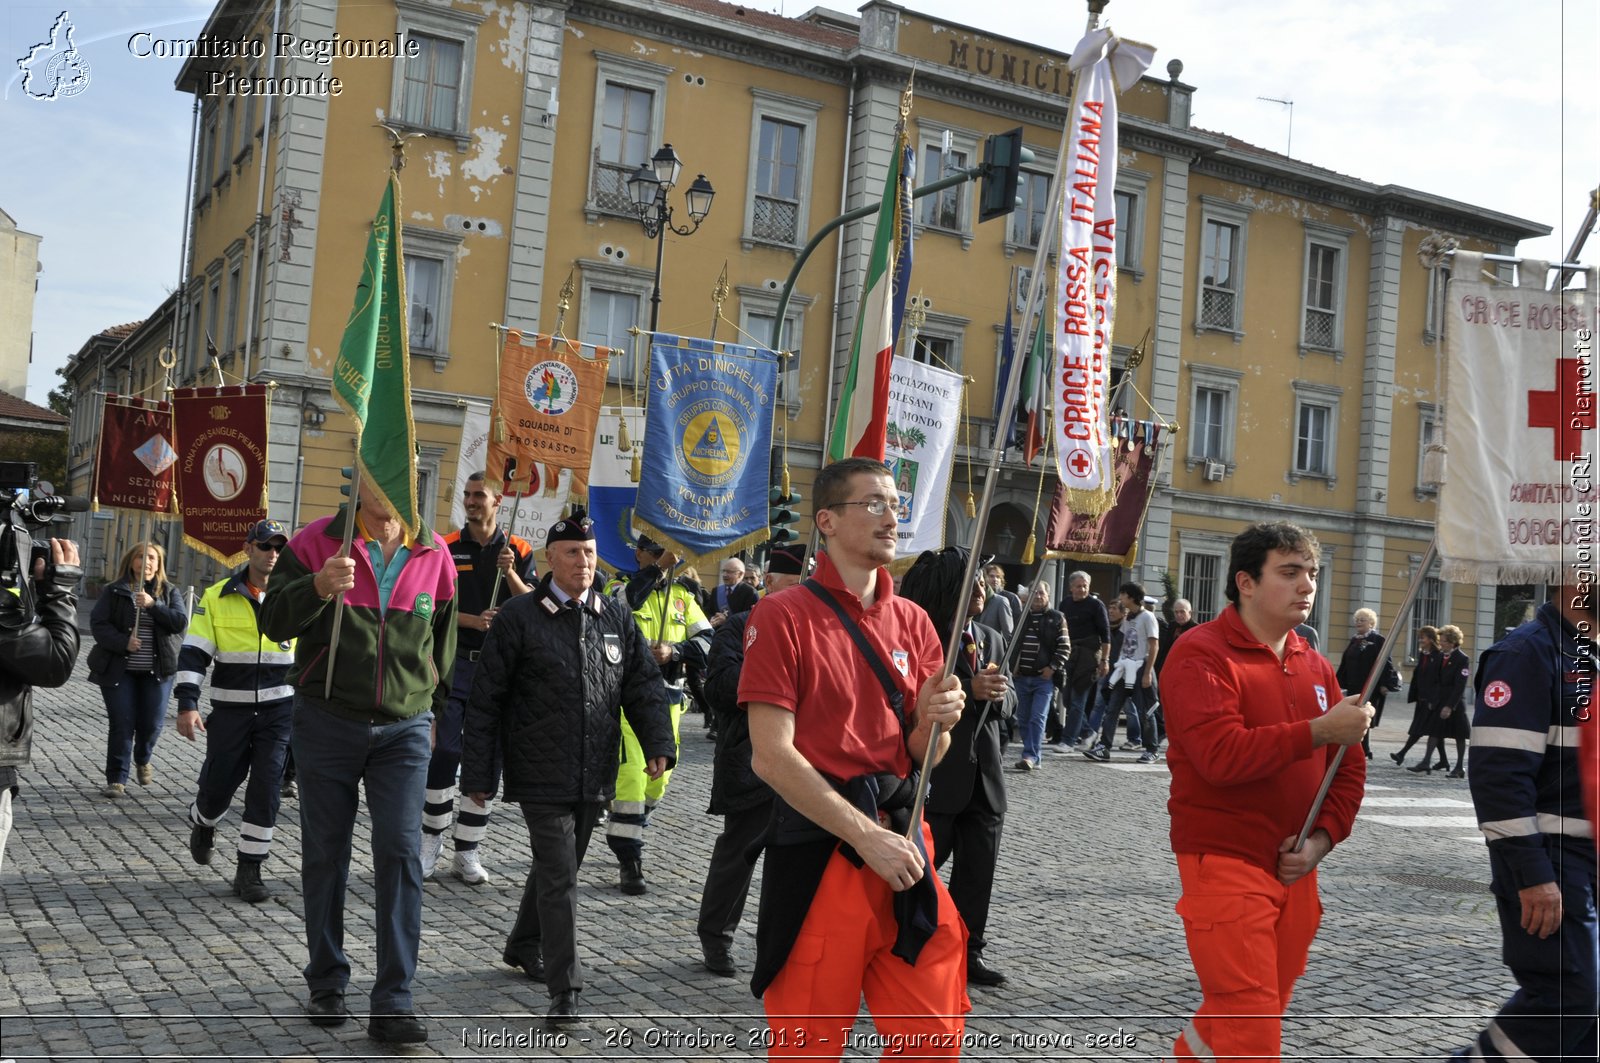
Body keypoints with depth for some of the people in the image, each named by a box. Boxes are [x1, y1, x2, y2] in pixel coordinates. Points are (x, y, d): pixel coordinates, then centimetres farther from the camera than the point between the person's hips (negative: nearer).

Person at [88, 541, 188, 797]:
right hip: (119, 669, -2)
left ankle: (143, 761, 32)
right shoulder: (114, 591, 3)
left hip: (157, 670, 2)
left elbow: (181, 622, -7)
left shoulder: (169, 592, 7)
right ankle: (116, 780, 5)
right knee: (122, 725, -5)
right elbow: (98, 624, -6)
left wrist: (153, 605, -19)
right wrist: (123, 642, -20)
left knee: (152, 724, 2)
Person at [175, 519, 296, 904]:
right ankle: (202, 824, 43)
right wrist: (187, 705, -12)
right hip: (230, 709, 0)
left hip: (280, 709, 0)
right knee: (218, 785, 7)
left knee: (266, 789, -6)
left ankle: (249, 869, 5)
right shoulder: (217, 598, -1)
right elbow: (193, 654, -2)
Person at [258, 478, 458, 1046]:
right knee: (325, 855, 9)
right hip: (326, 723, 0)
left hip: (404, 729, 1)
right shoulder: (315, 541, -4)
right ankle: (326, 985, 26)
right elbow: (272, 621, -9)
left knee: (401, 854, -8)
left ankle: (392, 1005, -4)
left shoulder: (434, 552, 3)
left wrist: (433, 705, 20)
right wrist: (318, 587, -28)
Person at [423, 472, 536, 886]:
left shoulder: (519, 551, 5)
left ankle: (467, 852, 13)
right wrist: (474, 621, -17)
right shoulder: (446, 548, 3)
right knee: (445, 752, -4)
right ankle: (431, 843, 12)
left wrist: (510, 574, -17)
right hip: (455, 661, -1)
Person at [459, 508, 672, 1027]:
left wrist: (657, 744, -7)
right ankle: (564, 990, 0)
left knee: (560, 867, 20)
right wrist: (478, 774, -5)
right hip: (541, 775, -5)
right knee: (558, 878, -7)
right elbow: (486, 701, -4)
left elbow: (644, 684, 8)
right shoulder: (518, 618, -6)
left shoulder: (617, 618, 7)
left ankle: (523, 946, 42)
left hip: (595, 777, 5)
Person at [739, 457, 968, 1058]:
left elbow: (922, 756, 12)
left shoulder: (913, 623, 10)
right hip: (818, 849, -5)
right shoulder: (784, 618, -7)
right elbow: (772, 756, -13)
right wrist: (867, 836, -16)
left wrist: (934, 722, -11)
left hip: (903, 847, 5)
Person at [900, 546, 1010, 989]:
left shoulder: (992, 639, 14)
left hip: (984, 777, 7)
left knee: (978, 872, 10)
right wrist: (969, 690, -21)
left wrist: (998, 695, -4)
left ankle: (969, 953, 21)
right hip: (936, 775, -7)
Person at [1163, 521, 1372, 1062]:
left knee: (1256, 1013, 16)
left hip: (1296, 872, 7)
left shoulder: (1315, 666, 12)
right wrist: (1320, 730, -23)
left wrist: (1321, 839, -2)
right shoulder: (1202, 653, -10)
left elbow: (1348, 769, 14)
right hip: (1223, 864, -7)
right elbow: (1221, 754, -24)